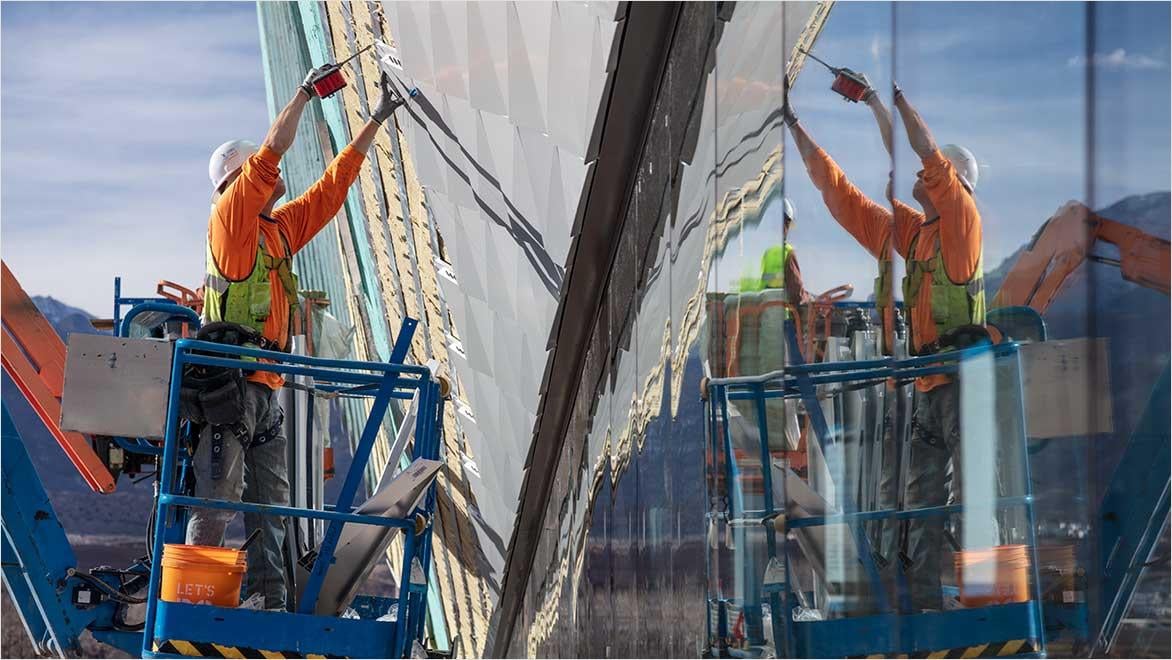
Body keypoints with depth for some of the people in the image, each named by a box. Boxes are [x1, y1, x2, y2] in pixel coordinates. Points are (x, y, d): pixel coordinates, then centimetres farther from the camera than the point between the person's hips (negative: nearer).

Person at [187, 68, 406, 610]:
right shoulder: (229, 216, 0)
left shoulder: (281, 229, 21)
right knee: (218, 499, -13)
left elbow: (333, 185, 25)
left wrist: (374, 122, 25)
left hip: (266, 389, 8)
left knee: (271, 505, 4)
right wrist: (304, 93, -2)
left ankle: (271, 600, 4)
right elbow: (270, 154, -9)